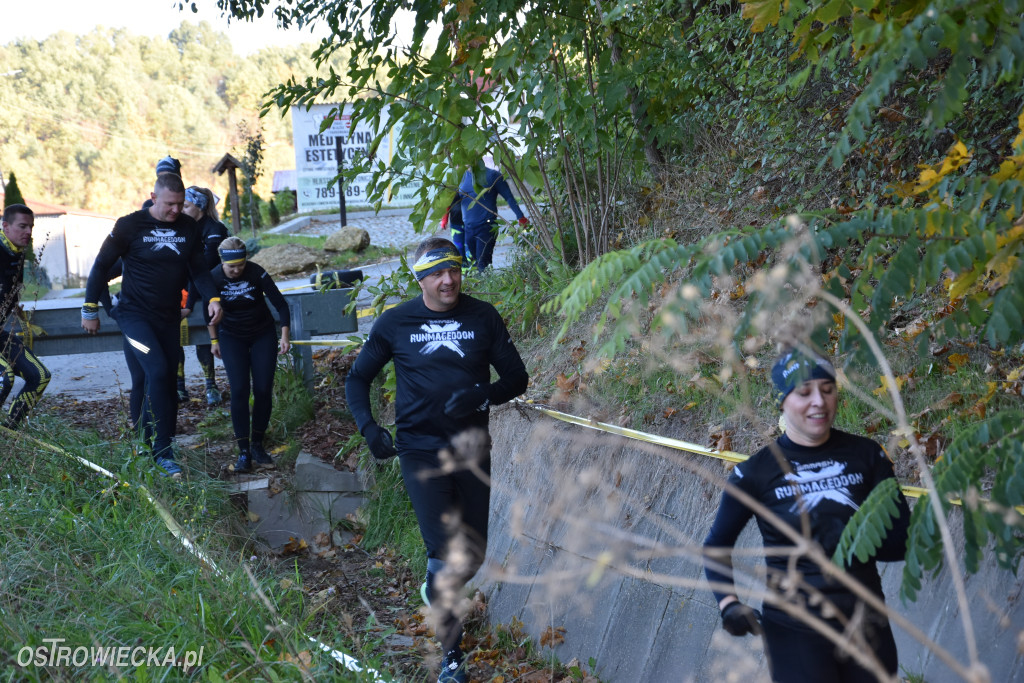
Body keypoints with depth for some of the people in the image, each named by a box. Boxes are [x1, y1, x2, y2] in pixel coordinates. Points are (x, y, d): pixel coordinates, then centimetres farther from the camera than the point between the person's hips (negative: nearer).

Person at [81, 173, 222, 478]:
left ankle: (150, 443, 17)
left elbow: (198, 269, 9)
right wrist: (90, 310, -2)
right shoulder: (130, 225, -9)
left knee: (166, 382, 6)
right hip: (135, 315, -5)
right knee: (157, 372, -22)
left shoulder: (188, 228, 3)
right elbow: (102, 266, -2)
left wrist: (212, 298, -10)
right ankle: (163, 451, -18)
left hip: (168, 318, 5)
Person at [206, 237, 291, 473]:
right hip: (232, 338, 0)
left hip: (263, 335, 0)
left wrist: (284, 336, -20)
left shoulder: (256, 273, -20)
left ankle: (257, 445, 10)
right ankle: (244, 452, -9)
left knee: (263, 390, -5)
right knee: (239, 391, -11)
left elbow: (280, 304, -13)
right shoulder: (214, 278, -17)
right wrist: (214, 341, 7)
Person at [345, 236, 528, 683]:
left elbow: (516, 377, 2)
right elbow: (358, 379, 8)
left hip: (472, 449, 3)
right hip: (420, 449, -2)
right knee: (446, 554, -12)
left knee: (473, 555, 11)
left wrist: (483, 395, -19)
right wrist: (368, 427, -9)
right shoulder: (395, 323, -2)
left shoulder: (483, 318, 0)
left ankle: (438, 592, 46)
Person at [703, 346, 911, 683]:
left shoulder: (865, 455, 0)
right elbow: (716, 547, 5)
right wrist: (728, 603, -12)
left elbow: (901, 541, -1)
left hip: (865, 627, 3)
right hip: (796, 632, -3)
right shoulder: (757, 471, -6)